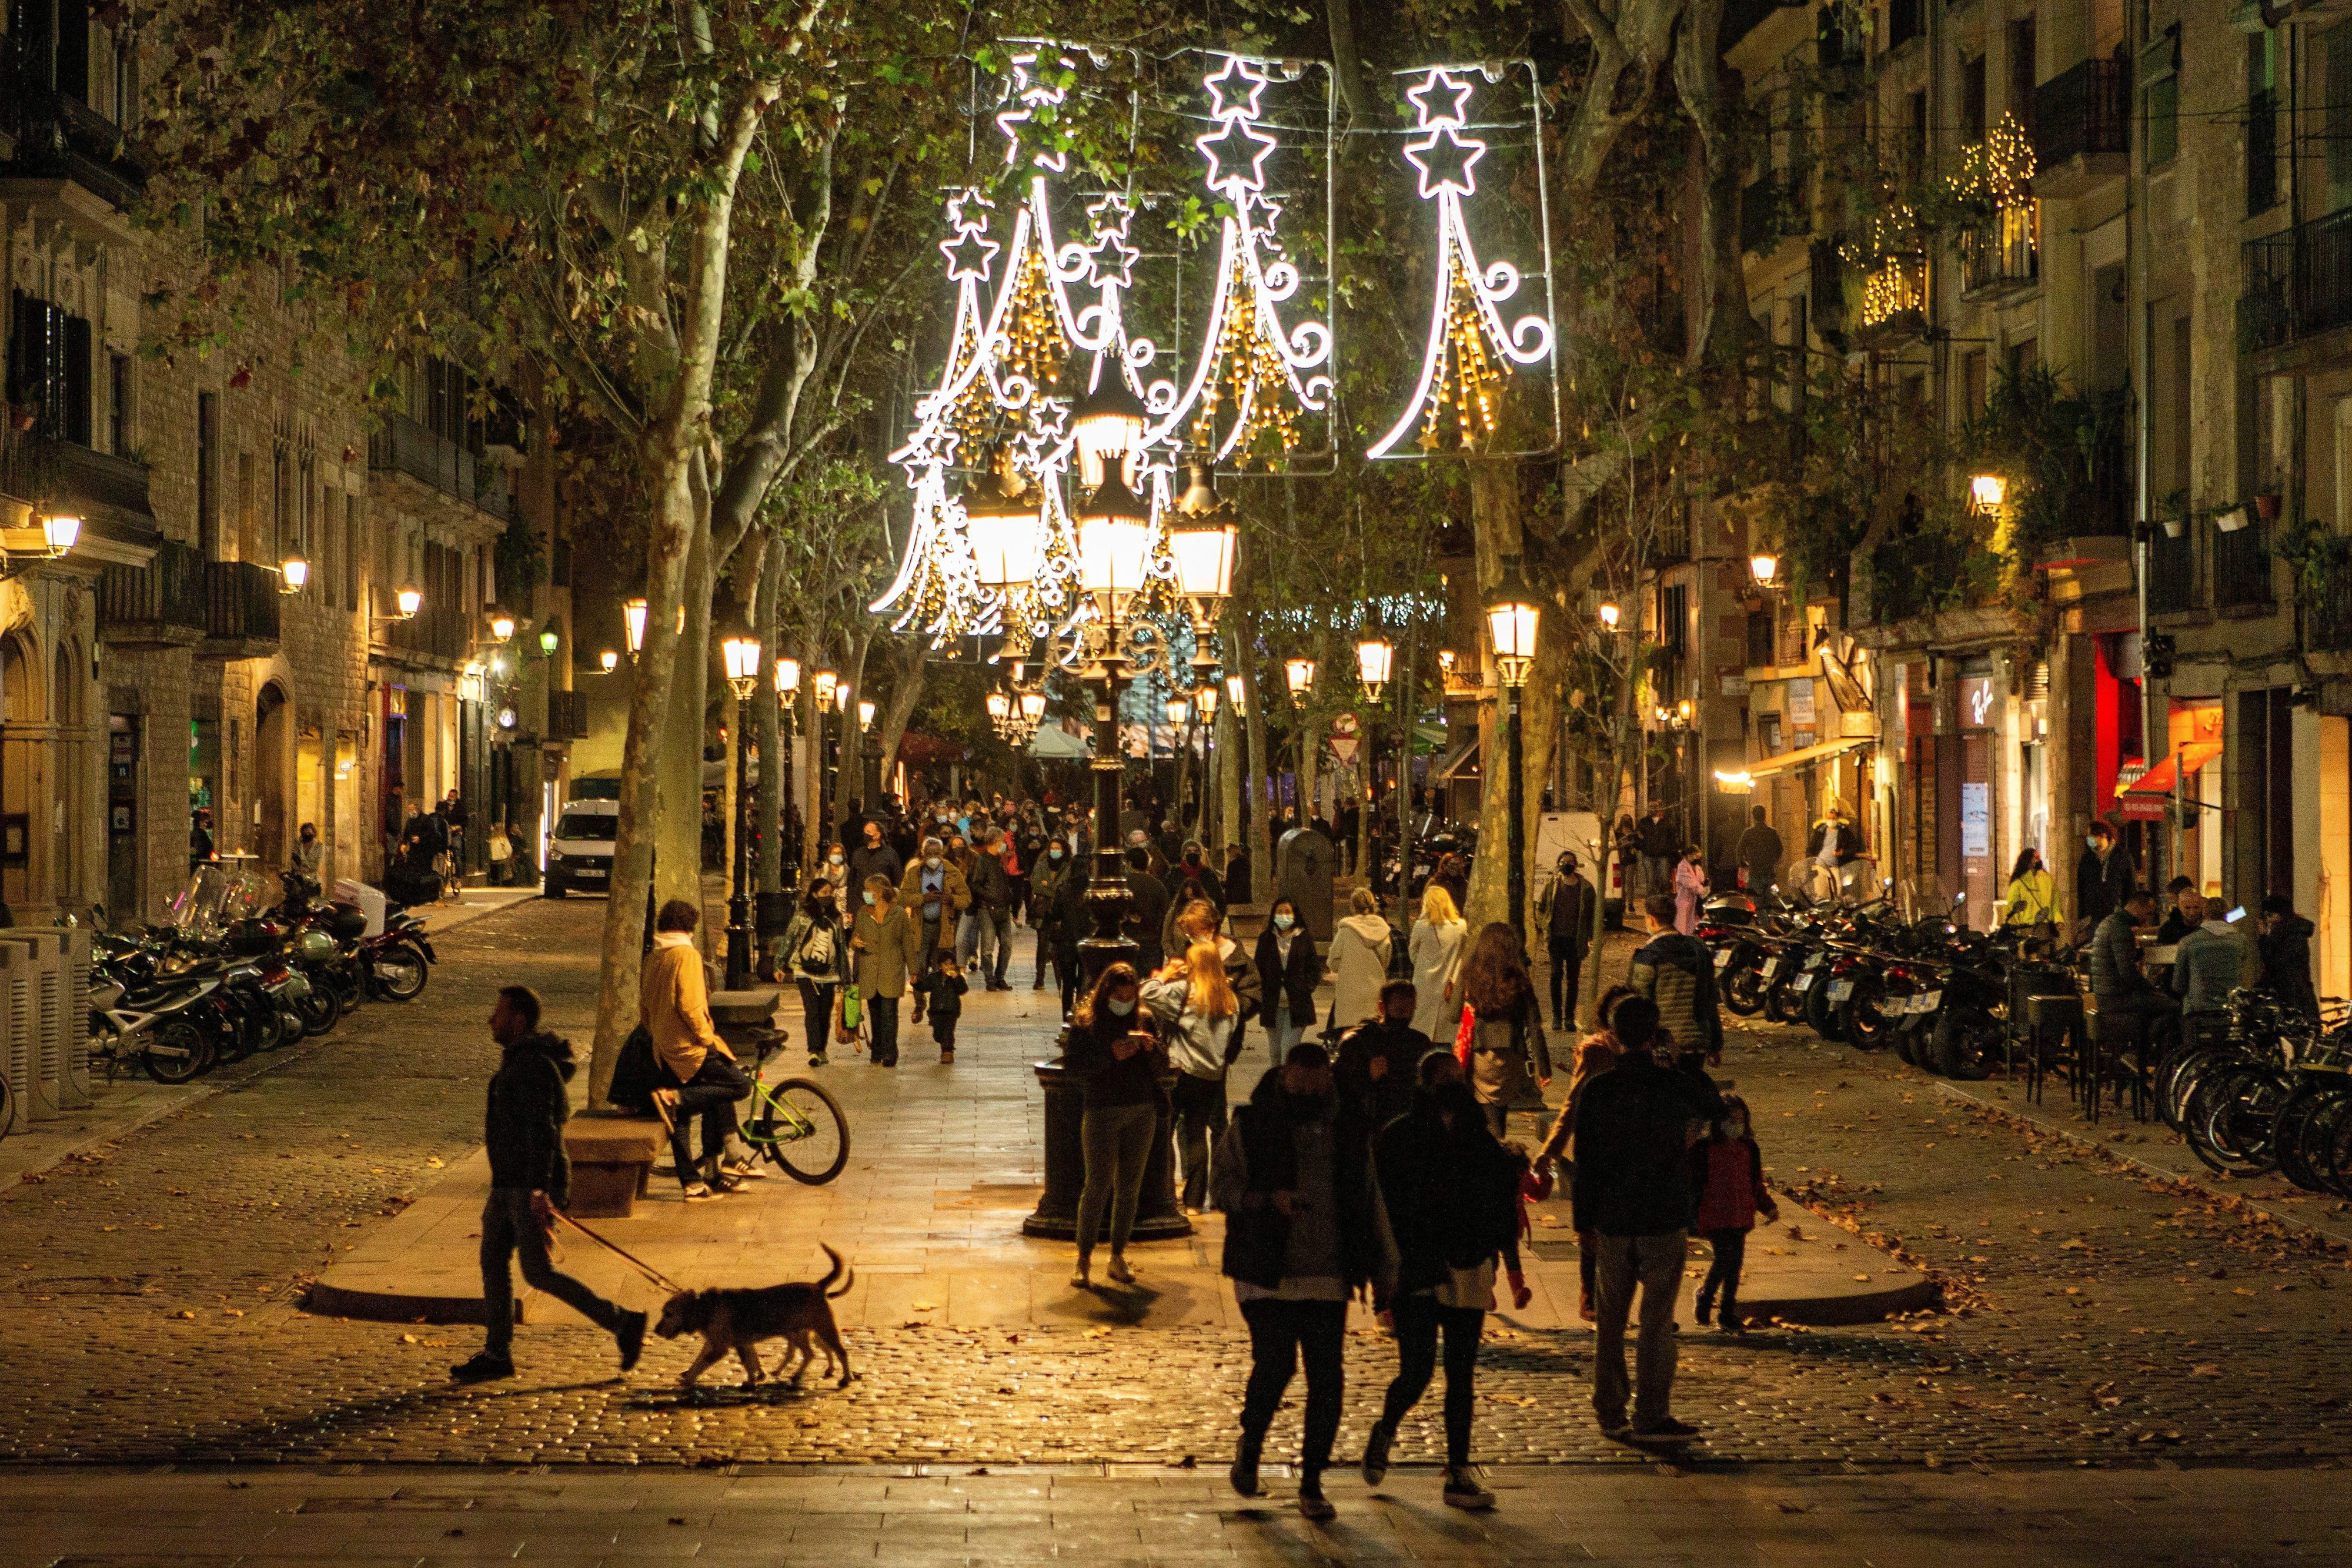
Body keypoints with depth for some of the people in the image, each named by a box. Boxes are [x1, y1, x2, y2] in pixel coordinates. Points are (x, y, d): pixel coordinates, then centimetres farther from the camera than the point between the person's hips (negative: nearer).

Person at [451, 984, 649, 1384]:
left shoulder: (534, 1065, -18)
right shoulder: (520, 1060, 15)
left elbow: (542, 1130, -26)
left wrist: (539, 1189, -32)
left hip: (531, 1188, -10)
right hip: (508, 1185, 10)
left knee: (538, 1273, -8)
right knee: (492, 1262, 7)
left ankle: (623, 1323, -2)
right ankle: (497, 1355, 11)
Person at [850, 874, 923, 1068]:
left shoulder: (899, 915, 0)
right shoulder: (863, 914, 10)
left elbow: (908, 943, 4)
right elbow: (855, 940, 18)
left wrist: (913, 970, 4)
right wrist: (854, 942, -8)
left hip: (892, 972, -4)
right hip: (869, 971, 4)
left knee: (889, 1014, -8)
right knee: (875, 1015, 7)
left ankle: (889, 1055, -7)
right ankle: (877, 1053, 16)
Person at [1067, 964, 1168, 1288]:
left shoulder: (1142, 1021, 8)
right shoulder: (1085, 1022, -2)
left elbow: (1162, 1067, 9)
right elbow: (1072, 1064, -10)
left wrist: (1152, 1047, -12)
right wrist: (1110, 1054, -21)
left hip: (1142, 1113, 4)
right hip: (1102, 1112, -4)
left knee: (1130, 1187, 7)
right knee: (1098, 1186, -6)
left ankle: (1118, 1258, 17)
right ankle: (1084, 1261, 1)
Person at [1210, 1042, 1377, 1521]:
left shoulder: (1349, 1131, 9)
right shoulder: (1251, 1126, 1)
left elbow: (1367, 1202, 17)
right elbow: (1221, 1185, 0)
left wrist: (1373, 1264, 12)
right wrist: (1268, 1199, -17)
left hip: (1328, 1278, 3)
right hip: (1265, 1274, -3)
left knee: (1326, 1378, -1)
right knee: (1274, 1364, -11)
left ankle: (1312, 1483, 10)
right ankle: (1249, 1446, 19)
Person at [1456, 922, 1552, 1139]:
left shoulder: (1468, 977, -6)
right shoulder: (1519, 981, -6)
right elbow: (1534, 1028, -5)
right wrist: (1543, 1069, -1)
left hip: (1478, 1058, 0)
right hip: (1510, 1059, 0)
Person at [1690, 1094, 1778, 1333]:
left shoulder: (1749, 1149, 7)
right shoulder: (1704, 1149, -8)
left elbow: (1756, 1183, 17)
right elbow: (1694, 1183, -4)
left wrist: (1768, 1206, 4)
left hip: (1741, 1216, 5)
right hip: (1713, 1215, -5)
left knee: (1735, 1264, 7)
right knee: (1725, 1257, -18)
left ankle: (1728, 1315, 18)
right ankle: (1706, 1294, 9)